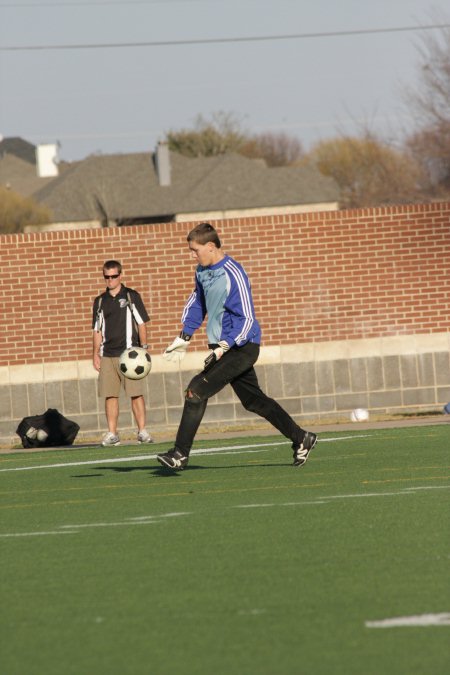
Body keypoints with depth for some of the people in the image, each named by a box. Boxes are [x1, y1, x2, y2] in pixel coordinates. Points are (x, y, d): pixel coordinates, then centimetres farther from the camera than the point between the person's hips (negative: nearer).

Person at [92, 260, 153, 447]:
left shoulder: (131, 296, 4)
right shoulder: (100, 301, 14)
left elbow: (141, 324, 4)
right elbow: (97, 330, 16)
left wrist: (143, 347, -5)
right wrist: (96, 354, 8)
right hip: (107, 354, 3)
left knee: (136, 393, -6)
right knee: (110, 395, 0)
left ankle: (142, 431, -2)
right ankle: (112, 434, 3)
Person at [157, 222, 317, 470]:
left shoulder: (233, 275, -20)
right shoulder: (202, 271, 7)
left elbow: (246, 319, -21)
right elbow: (197, 302, 25)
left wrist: (224, 347, -29)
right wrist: (184, 337, 20)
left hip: (240, 347, -9)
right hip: (224, 347, 9)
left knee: (196, 391, -15)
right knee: (254, 401, 15)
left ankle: (180, 454, -12)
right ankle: (301, 439, 25)